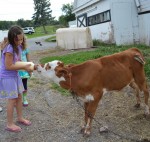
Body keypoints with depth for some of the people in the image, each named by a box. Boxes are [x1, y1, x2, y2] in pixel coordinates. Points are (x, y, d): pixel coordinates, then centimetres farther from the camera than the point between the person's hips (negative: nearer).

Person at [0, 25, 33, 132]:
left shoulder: (18, 47, 1)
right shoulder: (9, 49, -25)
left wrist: (26, 65, -9)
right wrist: (24, 67, -22)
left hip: (15, 75, 8)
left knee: (19, 97, 16)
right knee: (12, 99, -1)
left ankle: (20, 118, 34)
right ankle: (10, 124, 14)